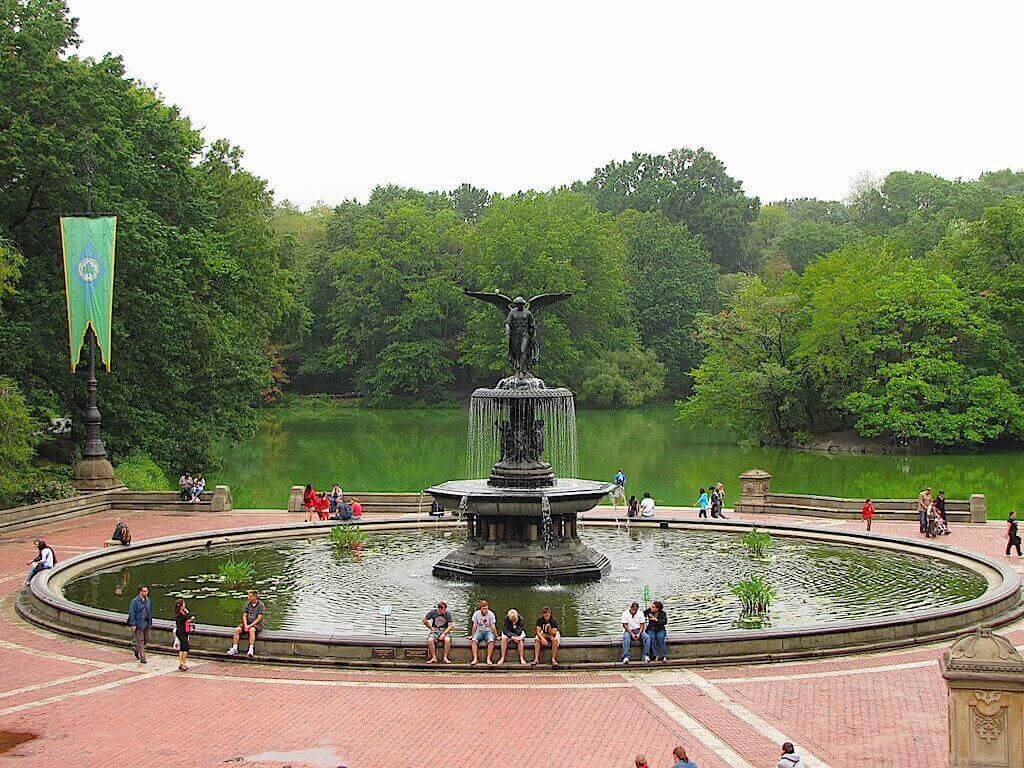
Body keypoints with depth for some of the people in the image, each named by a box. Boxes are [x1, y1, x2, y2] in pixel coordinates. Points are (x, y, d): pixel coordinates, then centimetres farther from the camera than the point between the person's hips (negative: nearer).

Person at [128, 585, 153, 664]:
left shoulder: (148, 600, 9)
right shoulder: (135, 601, -11)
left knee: (146, 640, 10)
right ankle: (142, 658, 3)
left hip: (147, 624, 6)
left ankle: (137, 651, 33)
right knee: (140, 641, -2)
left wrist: (150, 623, 14)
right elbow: (132, 613, -11)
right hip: (139, 624, -6)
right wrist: (133, 624, -15)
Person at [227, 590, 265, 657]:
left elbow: (259, 618, -11)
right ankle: (234, 648, -24)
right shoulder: (247, 604, 11)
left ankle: (251, 649, -45)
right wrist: (245, 625, -12)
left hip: (257, 624, -5)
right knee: (237, 629, -22)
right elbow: (244, 616, 6)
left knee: (251, 630, -38)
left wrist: (250, 626, -17)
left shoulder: (261, 605, -5)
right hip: (247, 623, 5)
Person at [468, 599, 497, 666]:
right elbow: (474, 626, 5)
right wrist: (472, 635, 6)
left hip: (488, 631, -1)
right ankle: (475, 659, -30)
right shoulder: (476, 613, -3)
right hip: (479, 631, 1)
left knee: (491, 641, -34)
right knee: (474, 640, -31)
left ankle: (488, 659, -28)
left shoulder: (491, 614, -7)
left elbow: (493, 627, -1)